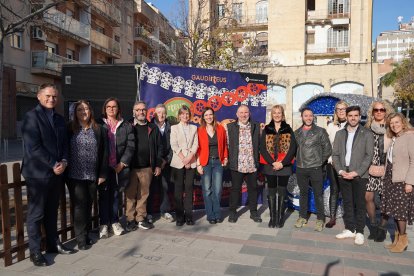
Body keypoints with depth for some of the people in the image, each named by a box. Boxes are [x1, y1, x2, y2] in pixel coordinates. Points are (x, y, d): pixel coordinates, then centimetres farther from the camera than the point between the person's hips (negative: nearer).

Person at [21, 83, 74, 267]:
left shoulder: (59, 119, 13)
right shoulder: (31, 116, -8)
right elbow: (34, 147, -17)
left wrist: (63, 161, -5)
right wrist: (53, 165, -16)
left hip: (56, 173, 6)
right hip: (38, 173, -6)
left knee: (52, 212, 16)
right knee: (36, 214, 4)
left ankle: (53, 244, 28)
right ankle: (35, 251, 15)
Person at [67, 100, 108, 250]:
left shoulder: (98, 129, 6)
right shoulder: (70, 129, 2)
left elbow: (104, 152, 5)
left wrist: (102, 174, 0)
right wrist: (65, 170, -3)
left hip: (92, 176, 2)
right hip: (75, 176, -2)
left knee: (88, 205, 7)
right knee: (79, 206, -1)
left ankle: (86, 234, 21)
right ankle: (81, 238, 9)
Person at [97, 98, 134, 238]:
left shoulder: (126, 126, 6)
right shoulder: (99, 124, 2)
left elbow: (130, 146, 2)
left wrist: (122, 164, -6)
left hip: (119, 167, 1)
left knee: (115, 194, 8)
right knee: (104, 195, 4)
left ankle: (114, 222, 20)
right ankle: (104, 224, 13)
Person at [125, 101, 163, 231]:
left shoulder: (153, 128, 10)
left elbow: (159, 147, 10)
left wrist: (158, 165, 5)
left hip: (147, 168, 2)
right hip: (131, 167, -2)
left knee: (143, 195, 8)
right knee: (130, 195, 4)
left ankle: (141, 218, 19)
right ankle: (131, 220, 14)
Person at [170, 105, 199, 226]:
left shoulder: (194, 128, 13)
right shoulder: (174, 128, 7)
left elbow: (195, 145, 3)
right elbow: (174, 145, -3)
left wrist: (189, 157, -12)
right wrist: (183, 159, -11)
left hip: (191, 163, 2)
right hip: (178, 163, -1)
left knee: (189, 189, 2)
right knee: (178, 189, 0)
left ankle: (188, 215, 7)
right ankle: (179, 216, 6)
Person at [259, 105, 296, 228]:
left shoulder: (288, 129, 4)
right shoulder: (266, 129, 5)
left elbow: (292, 148, -3)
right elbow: (262, 148, -2)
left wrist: (282, 163, -13)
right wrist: (273, 162, -13)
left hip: (284, 166, 0)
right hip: (270, 166, 1)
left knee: (282, 192, 5)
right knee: (271, 192, 5)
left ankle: (280, 217, 15)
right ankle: (272, 217, 14)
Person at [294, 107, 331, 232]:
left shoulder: (320, 131, -2)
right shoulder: (297, 132, 8)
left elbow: (327, 149, 0)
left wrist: (320, 161, 1)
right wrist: (299, 160, 7)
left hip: (315, 168, -3)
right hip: (300, 168, 3)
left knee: (318, 194, 3)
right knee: (303, 193, 13)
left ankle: (320, 219, 15)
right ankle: (302, 217, 24)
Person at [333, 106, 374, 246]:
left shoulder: (367, 134, 0)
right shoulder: (340, 134, 10)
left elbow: (369, 155, -6)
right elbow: (335, 154, 8)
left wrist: (356, 172, -13)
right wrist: (341, 171, -6)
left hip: (359, 175, -3)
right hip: (343, 175, 3)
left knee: (359, 204, 2)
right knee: (347, 203, 10)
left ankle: (359, 232, 12)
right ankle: (350, 229, 20)